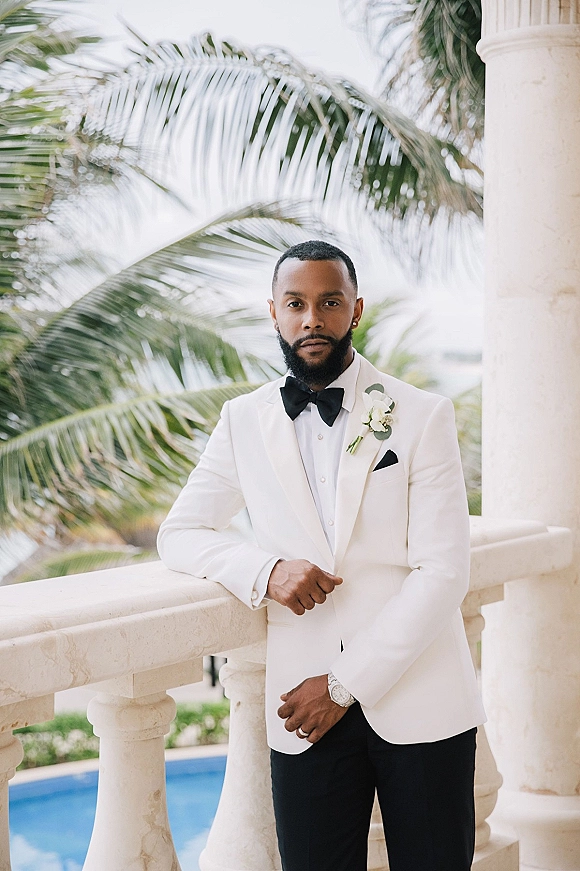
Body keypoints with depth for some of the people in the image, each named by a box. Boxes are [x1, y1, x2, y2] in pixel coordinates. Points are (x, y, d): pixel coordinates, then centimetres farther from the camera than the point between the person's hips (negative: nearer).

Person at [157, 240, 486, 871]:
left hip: (419, 702, -1)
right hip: (305, 707, 2)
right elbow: (179, 533, 9)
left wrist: (346, 684, -12)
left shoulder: (423, 417, -3)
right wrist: (266, 571, -11)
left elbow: (443, 572, -8)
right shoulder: (245, 421, 6)